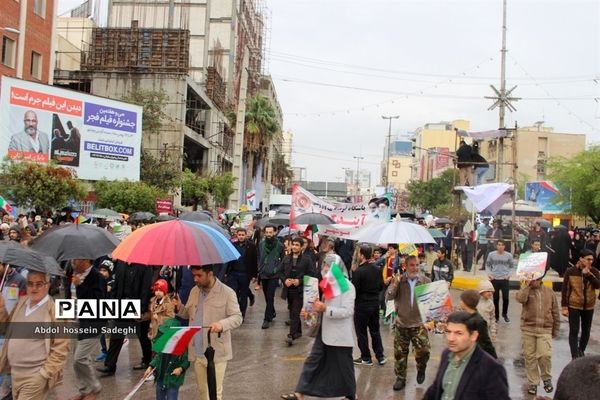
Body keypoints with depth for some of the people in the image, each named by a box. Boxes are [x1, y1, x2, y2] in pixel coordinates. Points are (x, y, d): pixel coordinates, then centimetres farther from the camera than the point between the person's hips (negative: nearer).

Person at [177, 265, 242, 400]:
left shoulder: (227, 293, -12)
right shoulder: (194, 291, 7)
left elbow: (237, 317, -13)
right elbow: (188, 314, 17)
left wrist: (222, 324, -32)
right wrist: (179, 307, -6)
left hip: (216, 352, -6)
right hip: (197, 352, 6)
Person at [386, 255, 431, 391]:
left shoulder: (425, 280, -5)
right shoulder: (398, 279, -4)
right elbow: (388, 297, -10)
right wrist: (395, 284, -24)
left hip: (419, 323, -1)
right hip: (401, 323, 1)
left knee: (423, 351, -6)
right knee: (400, 352, 10)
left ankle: (421, 370, 26)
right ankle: (400, 378, 27)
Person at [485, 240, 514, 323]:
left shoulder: (509, 255, -2)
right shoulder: (491, 254, -2)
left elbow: (512, 266, 8)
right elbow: (487, 265, 7)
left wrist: (509, 274, -6)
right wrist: (489, 274, -6)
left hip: (505, 279, 0)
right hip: (494, 279, 0)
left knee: (505, 298, 0)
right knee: (496, 298, 6)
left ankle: (505, 314, 24)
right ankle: (496, 316, 19)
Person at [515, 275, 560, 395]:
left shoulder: (549, 292, 6)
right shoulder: (525, 290, 3)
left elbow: (555, 312, 12)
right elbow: (520, 298, -22)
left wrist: (555, 330, 13)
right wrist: (526, 285, -14)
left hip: (545, 330, 0)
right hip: (527, 329, 0)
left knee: (545, 355, -11)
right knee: (529, 356, 4)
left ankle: (547, 378, 15)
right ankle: (533, 383, 18)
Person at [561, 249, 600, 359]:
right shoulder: (571, 272, -9)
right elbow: (565, 290, -7)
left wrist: (588, 274, -27)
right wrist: (564, 307, -9)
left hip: (589, 307, 3)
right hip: (574, 306, -3)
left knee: (586, 331, 14)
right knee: (574, 331, -4)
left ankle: (581, 351, 33)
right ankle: (575, 356, -3)